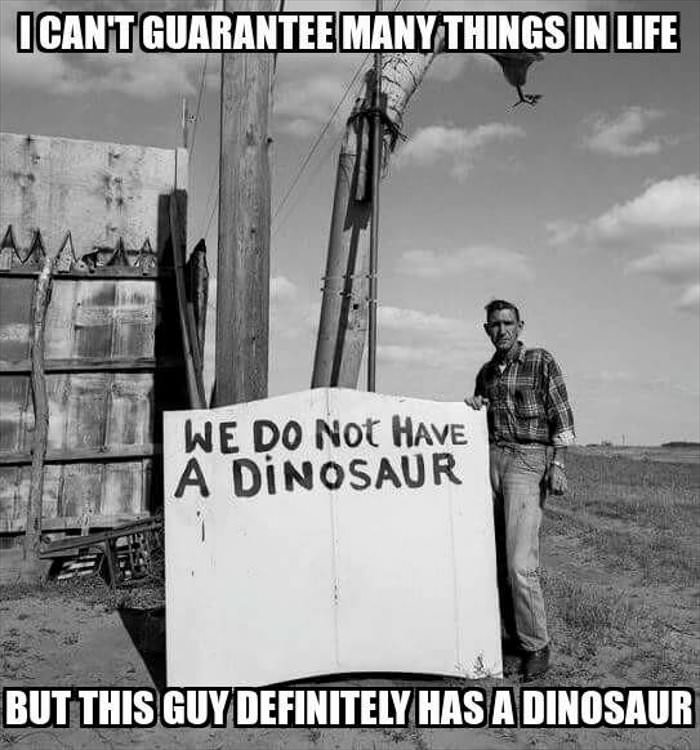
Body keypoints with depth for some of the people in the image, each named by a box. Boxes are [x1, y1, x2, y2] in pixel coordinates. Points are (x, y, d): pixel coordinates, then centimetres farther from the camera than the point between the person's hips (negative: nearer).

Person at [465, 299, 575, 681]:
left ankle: (536, 645, 2)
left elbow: (561, 417, -2)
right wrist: (473, 406, 5)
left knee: (520, 562, -12)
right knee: (495, 558, 4)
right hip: (490, 459, 6)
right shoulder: (486, 372, 17)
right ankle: (509, 634, 15)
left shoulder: (541, 362, 1)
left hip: (527, 459, -6)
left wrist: (557, 465, -11)